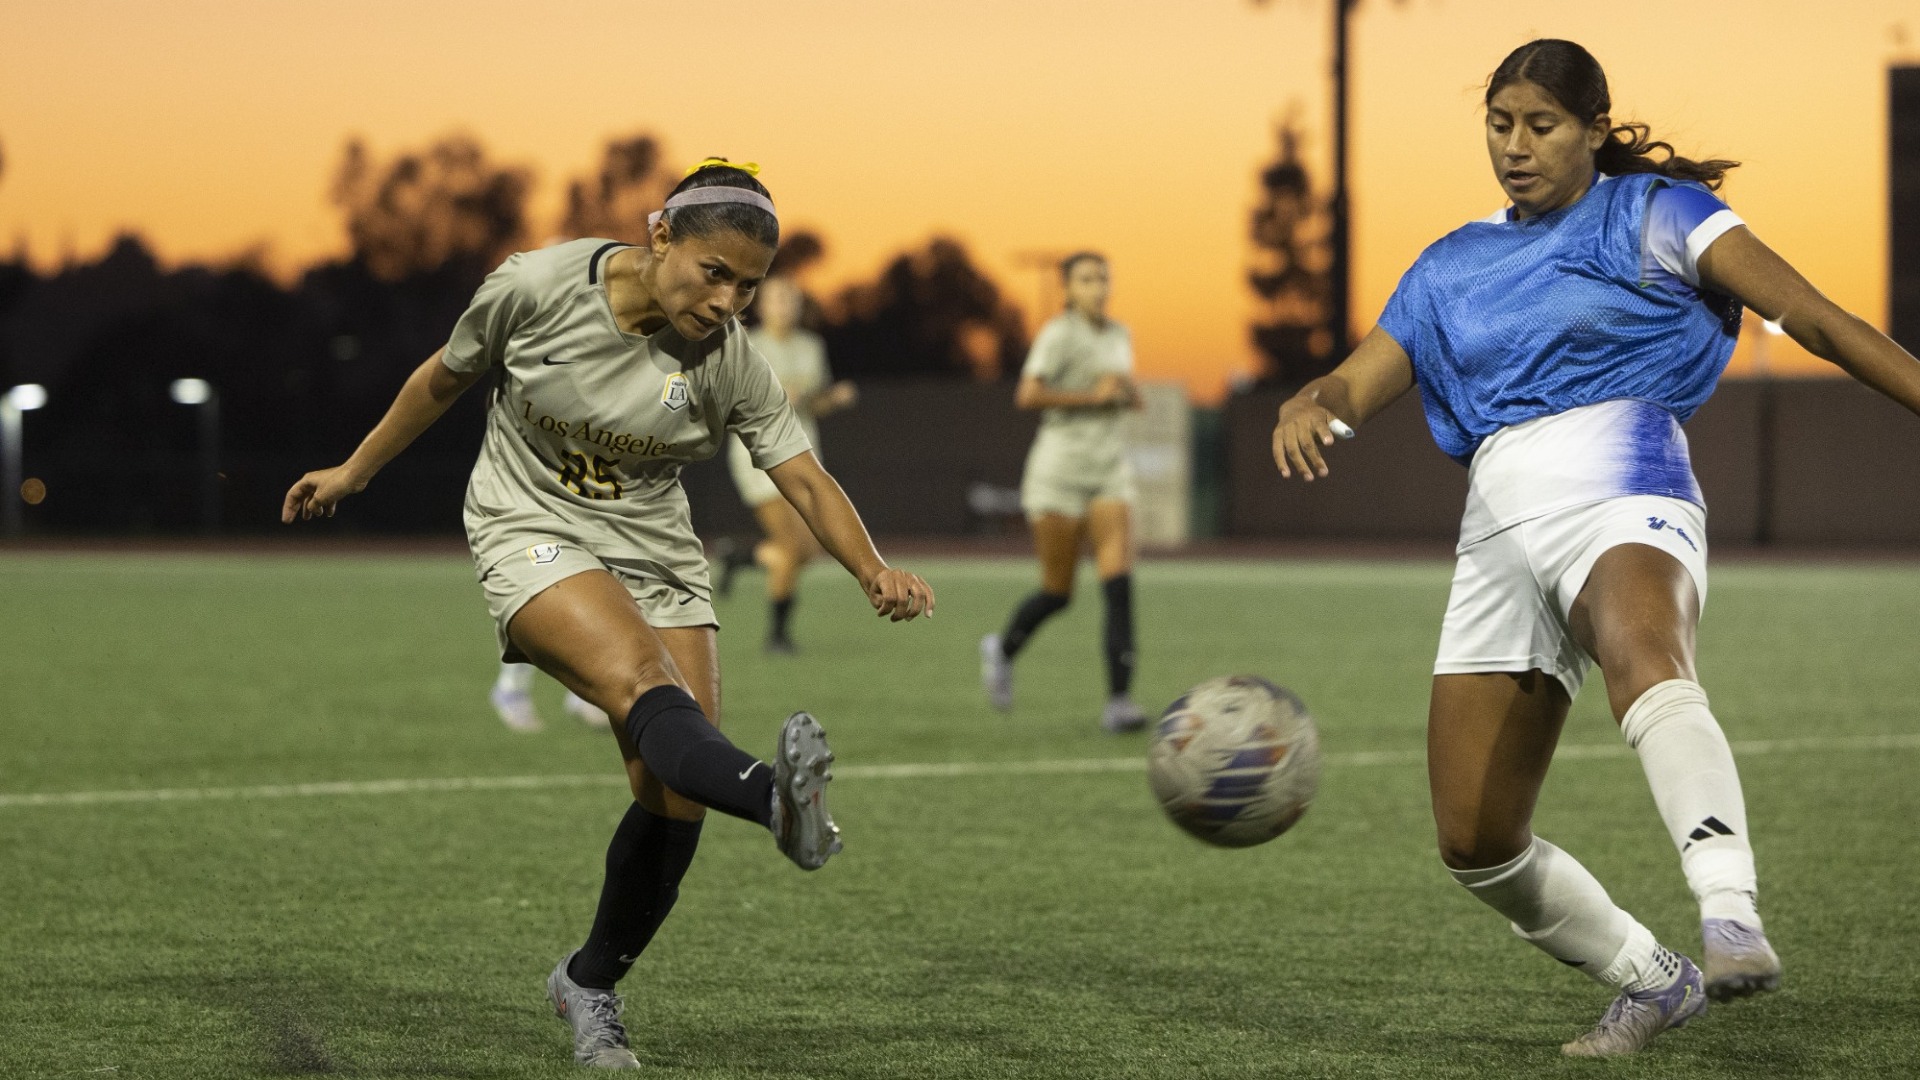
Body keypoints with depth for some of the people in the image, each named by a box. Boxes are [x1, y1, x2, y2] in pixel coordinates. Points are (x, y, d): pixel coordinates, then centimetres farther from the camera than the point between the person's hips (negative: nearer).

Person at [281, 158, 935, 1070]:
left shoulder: (727, 361, -9)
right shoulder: (534, 288, -14)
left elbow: (806, 482, -14)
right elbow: (444, 379, 3)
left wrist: (874, 573, -32)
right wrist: (353, 474, 15)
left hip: (655, 552, 4)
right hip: (534, 537, -4)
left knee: (674, 798, -8)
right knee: (645, 685, -33)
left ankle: (591, 984, 15)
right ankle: (779, 802, -65)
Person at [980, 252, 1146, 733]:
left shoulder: (1120, 336, 13)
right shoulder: (1060, 333, -8)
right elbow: (1027, 395, -20)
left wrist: (1128, 391, 5)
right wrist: (1092, 396, -19)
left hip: (1110, 467, 5)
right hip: (1061, 470, -5)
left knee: (1119, 582, -12)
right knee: (1058, 592, 2)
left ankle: (1119, 701, -16)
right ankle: (1002, 648, 33)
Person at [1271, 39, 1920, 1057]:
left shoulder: (1650, 213, 9)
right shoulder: (1450, 268, 23)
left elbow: (1812, 316, 0)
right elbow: (1356, 385, 17)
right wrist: (1306, 408, -8)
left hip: (1618, 486, -6)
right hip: (1499, 531, 6)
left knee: (1642, 662, -41)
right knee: (1475, 842, 1)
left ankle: (1733, 920, -60)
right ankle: (1653, 981, 22)